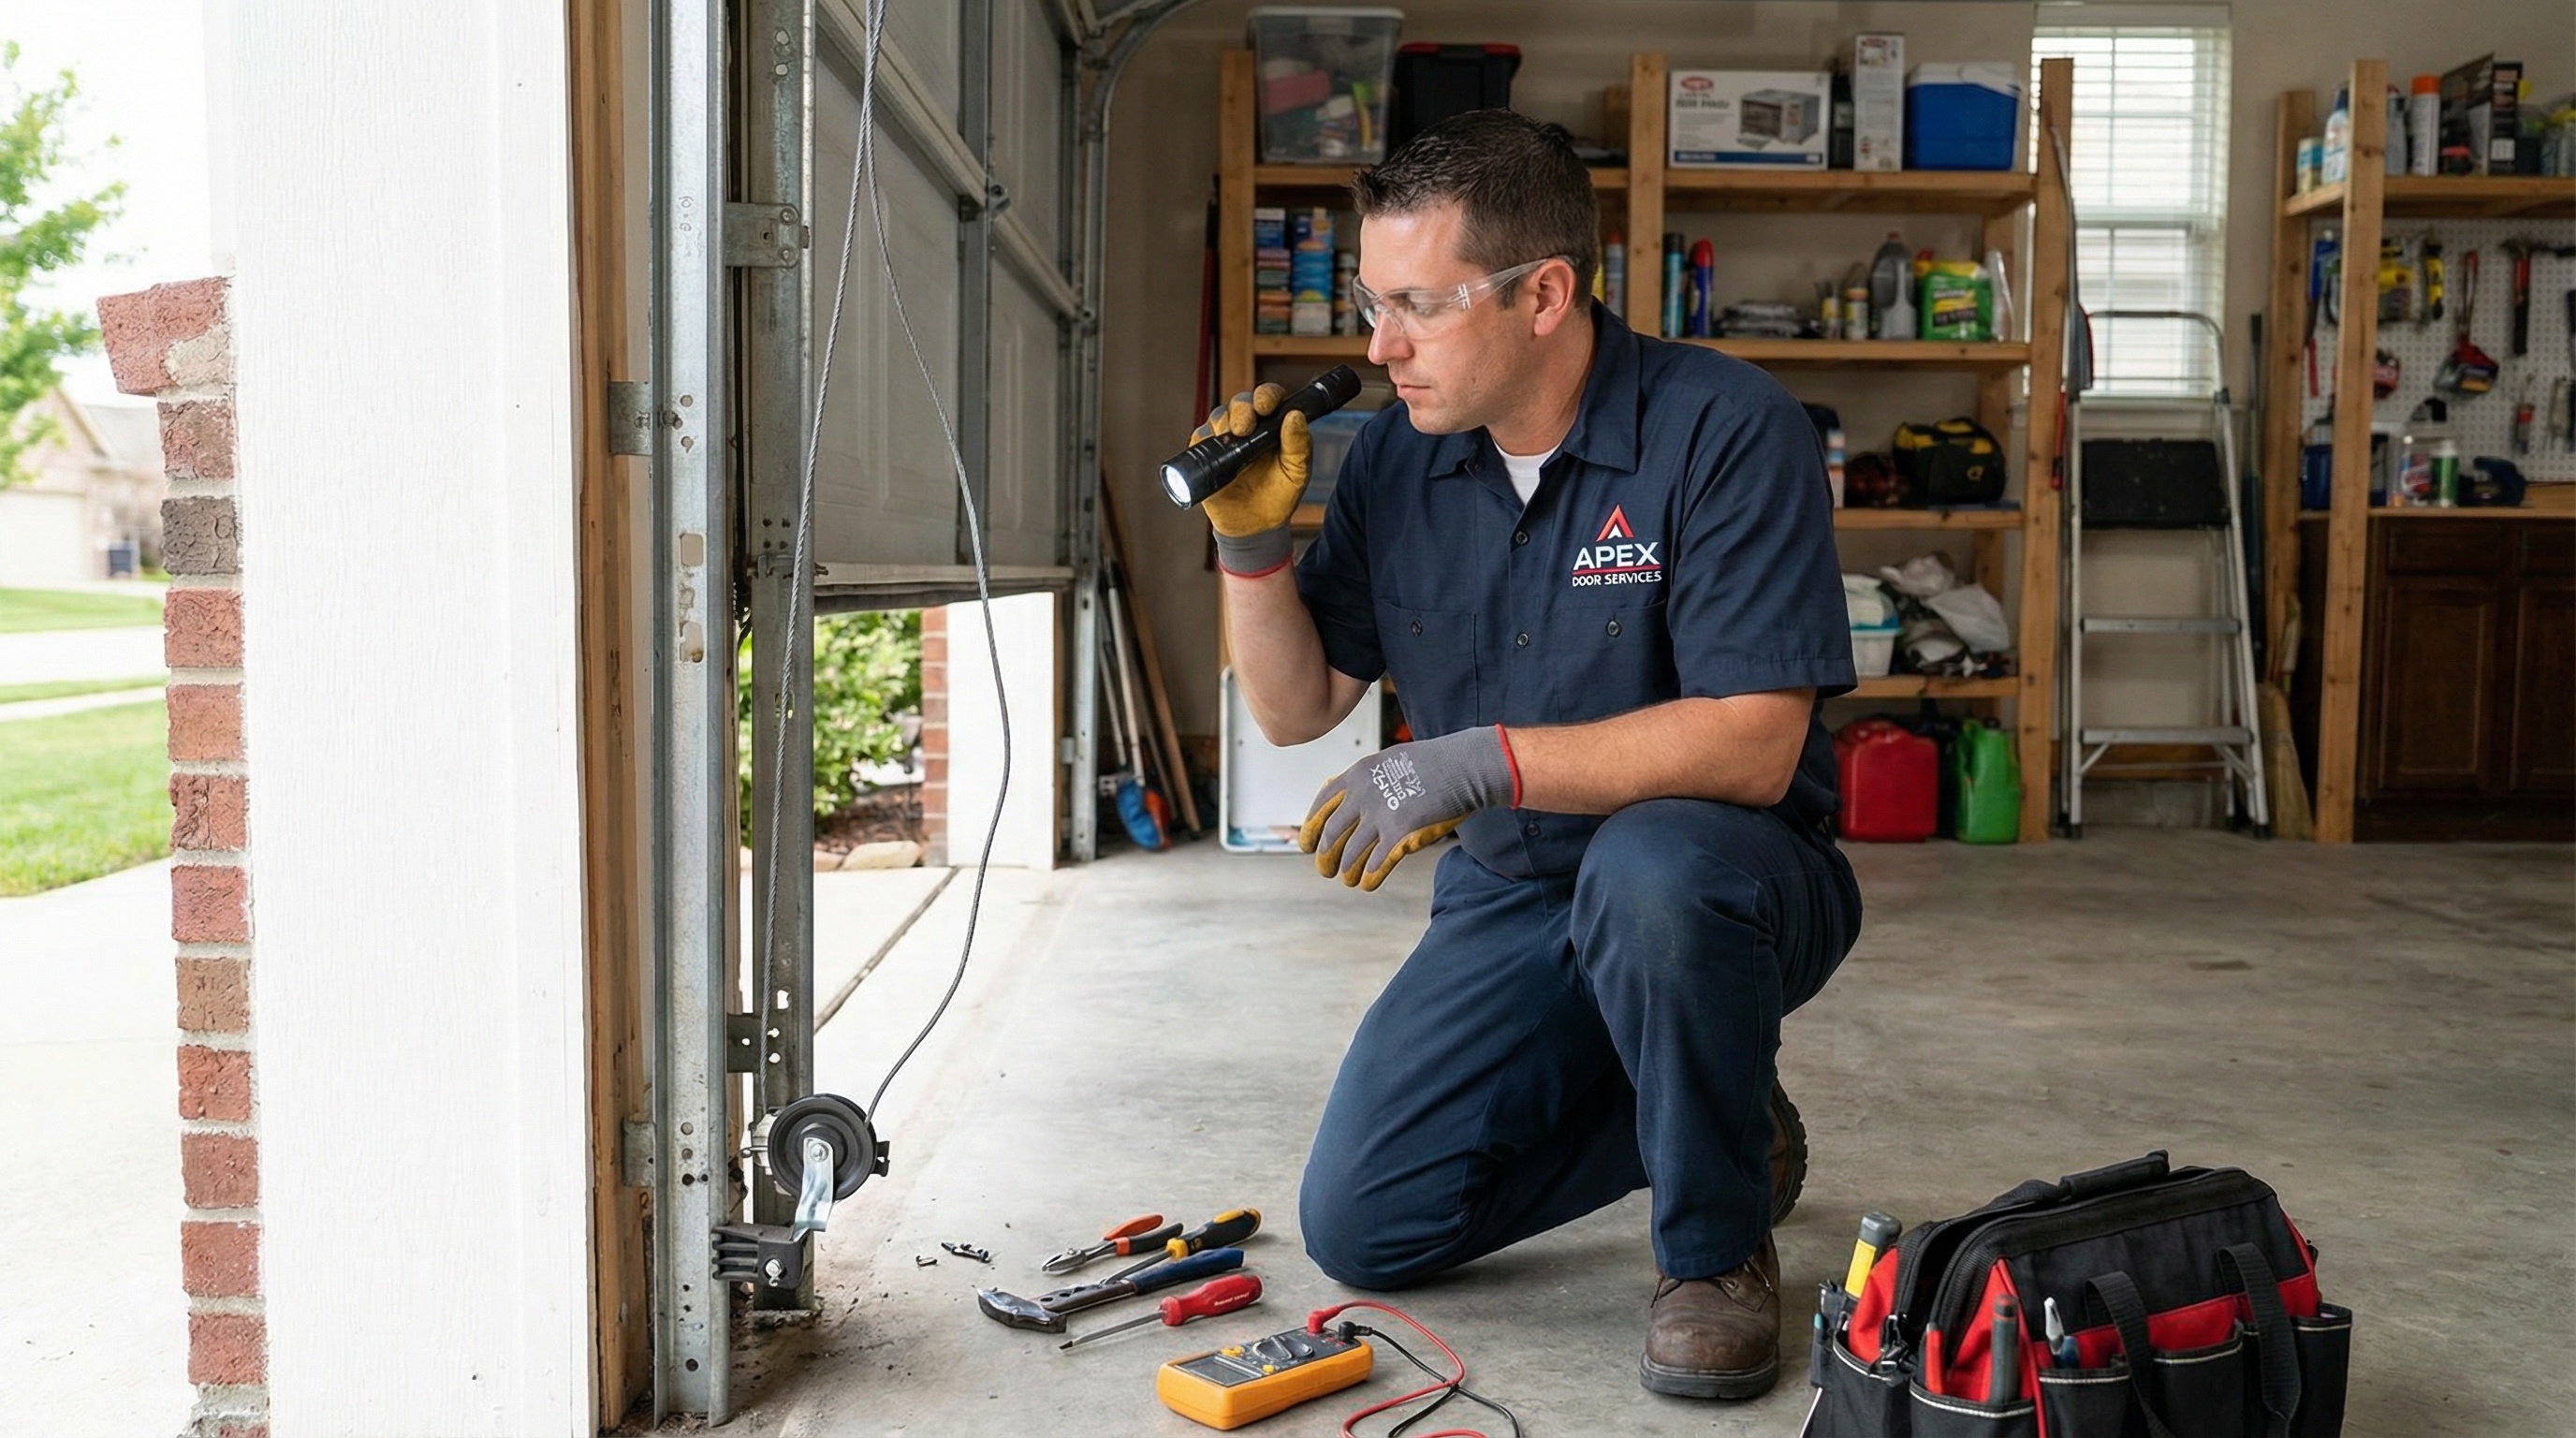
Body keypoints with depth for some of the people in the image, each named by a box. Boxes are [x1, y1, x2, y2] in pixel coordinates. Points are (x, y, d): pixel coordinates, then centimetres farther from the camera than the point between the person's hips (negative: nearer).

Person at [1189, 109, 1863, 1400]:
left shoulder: (1726, 428, -18)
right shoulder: (1396, 456, -1)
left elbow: (1753, 745, -27)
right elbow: (1297, 708, 6)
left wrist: (1478, 761, -33)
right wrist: (1250, 542, -11)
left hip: (1720, 876, -5)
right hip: (1507, 899, 6)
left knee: (1650, 865, -41)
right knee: (1362, 1232, -3)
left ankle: (1718, 1247, -12)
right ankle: (1725, 1124, 18)